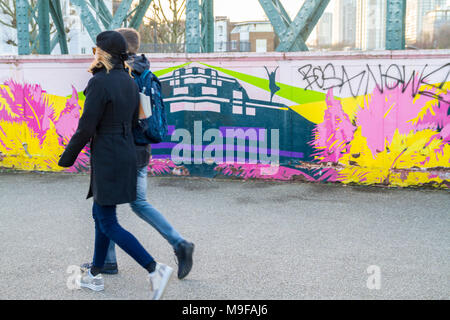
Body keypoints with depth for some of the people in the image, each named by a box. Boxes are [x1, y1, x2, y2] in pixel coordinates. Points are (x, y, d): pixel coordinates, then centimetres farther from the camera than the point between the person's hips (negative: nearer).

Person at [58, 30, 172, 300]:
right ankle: (95, 274, 29)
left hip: (107, 157, -9)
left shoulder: (100, 83, -17)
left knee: (108, 224, -2)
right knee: (100, 214, 19)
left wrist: (67, 157, -4)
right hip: (127, 153, 9)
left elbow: (86, 127, -16)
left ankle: (155, 269, -9)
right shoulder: (129, 82, 8)